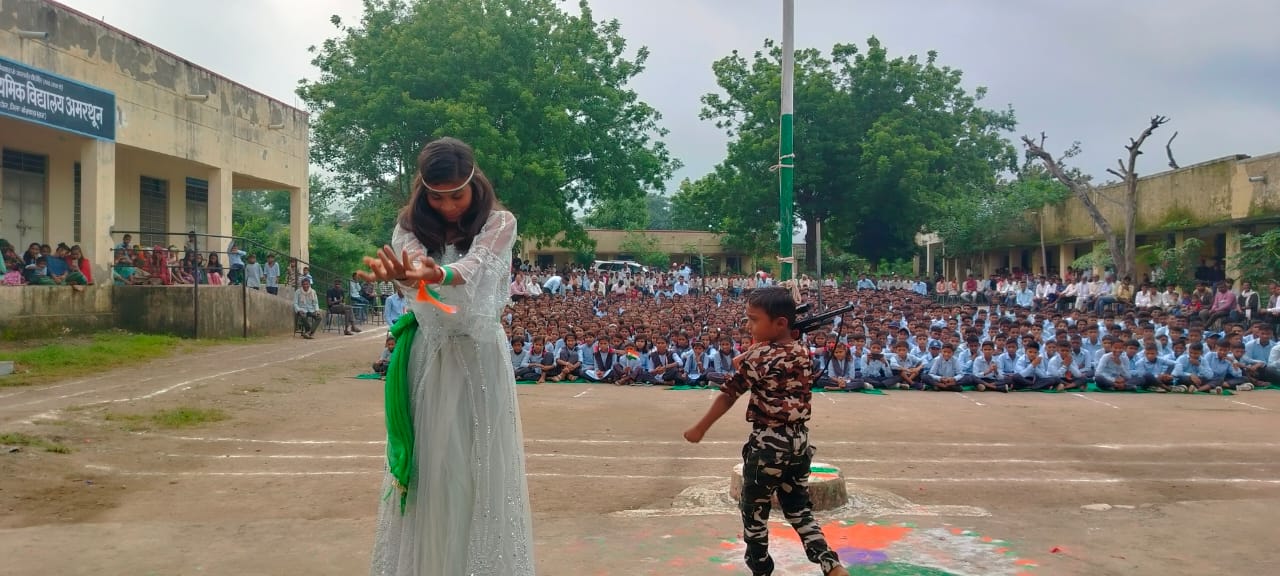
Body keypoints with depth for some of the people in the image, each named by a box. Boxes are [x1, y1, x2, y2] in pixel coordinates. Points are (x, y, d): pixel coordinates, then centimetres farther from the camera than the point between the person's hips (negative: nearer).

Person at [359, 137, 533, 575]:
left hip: (480, 357, -2)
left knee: (481, 469, 0)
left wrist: (436, 273, -48)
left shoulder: (498, 223, -5)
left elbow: (473, 267, -25)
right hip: (428, 358, 2)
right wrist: (394, 272, -46)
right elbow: (412, 262, -20)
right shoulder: (412, 225, 3)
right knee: (426, 469, 3)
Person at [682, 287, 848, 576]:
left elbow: (728, 395, -12)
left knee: (755, 510, 11)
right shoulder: (804, 354, 3)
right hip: (800, 441, 7)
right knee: (799, 509, 17)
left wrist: (700, 429, -3)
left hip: (767, 443, -6)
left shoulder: (757, 356, -16)